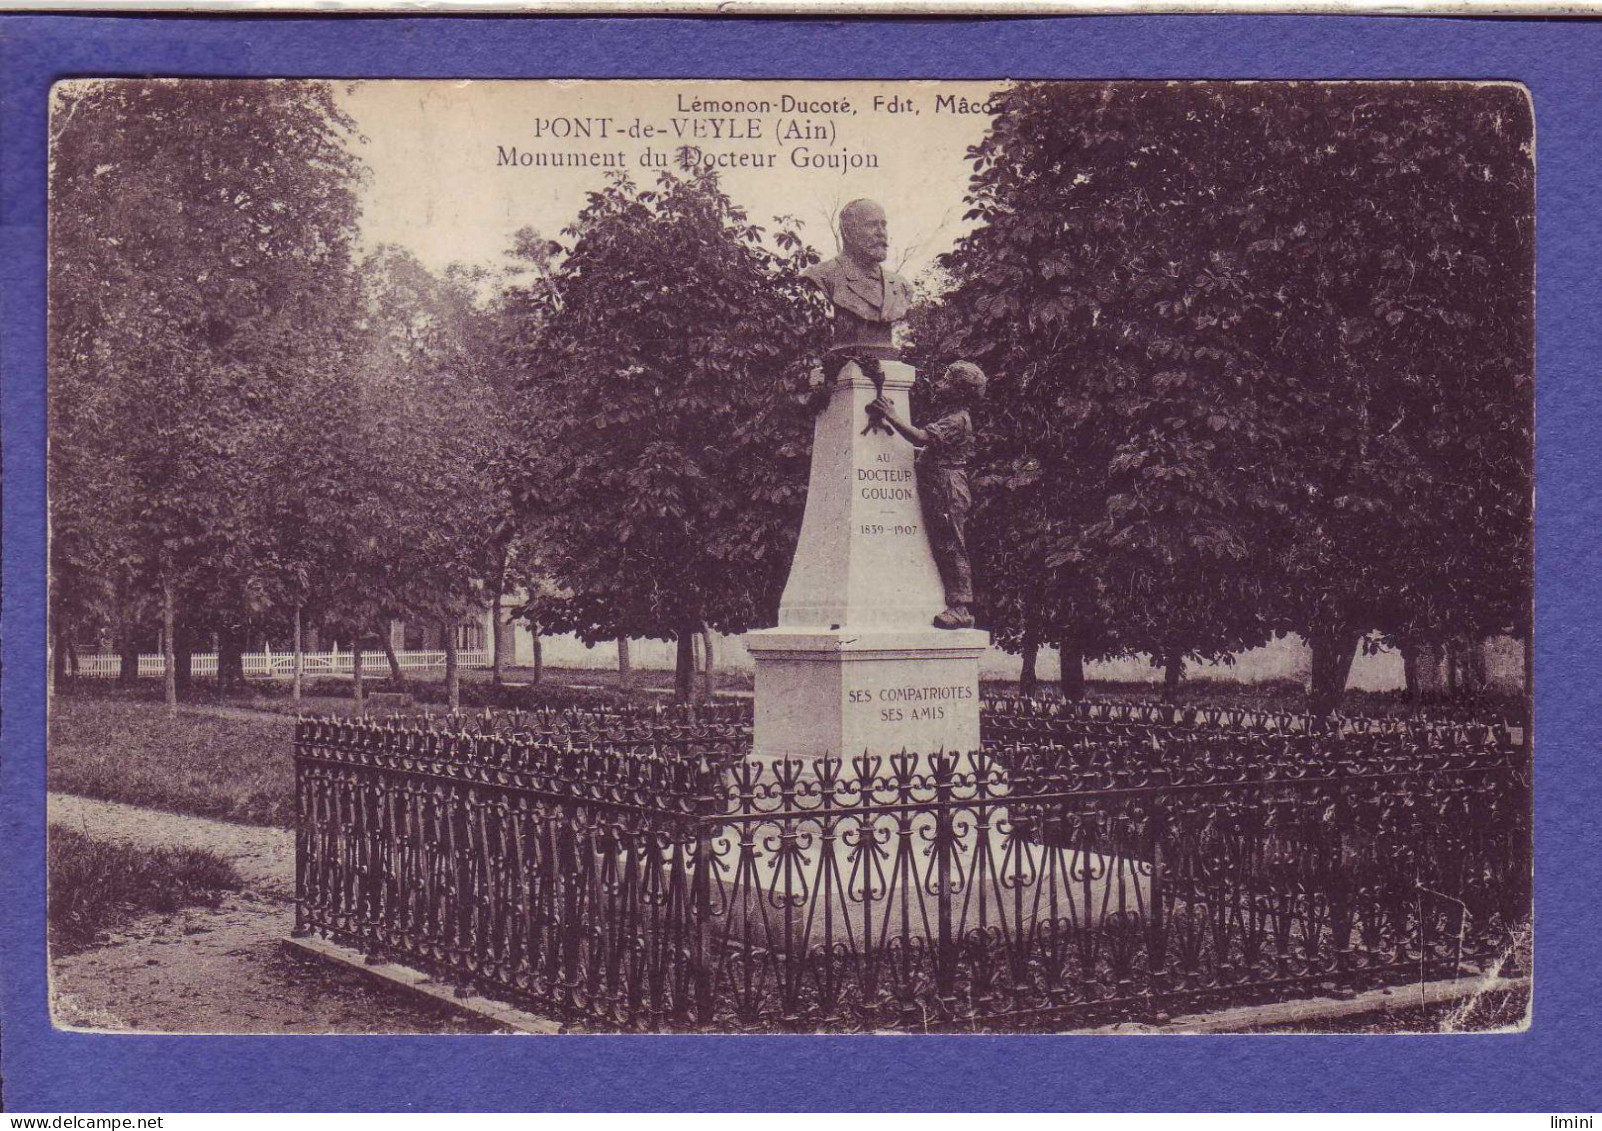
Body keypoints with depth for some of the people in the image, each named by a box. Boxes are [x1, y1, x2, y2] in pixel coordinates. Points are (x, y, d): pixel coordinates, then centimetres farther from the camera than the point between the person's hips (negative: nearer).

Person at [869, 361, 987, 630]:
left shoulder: (957, 419, -10)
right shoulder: (950, 417, 23)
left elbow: (923, 438, -24)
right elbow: (930, 450, 25)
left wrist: (892, 416, -18)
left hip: (948, 489, -10)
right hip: (938, 493, 10)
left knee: (951, 549, -11)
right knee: (943, 549, 8)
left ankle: (960, 609, -12)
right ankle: (957, 607, 9)